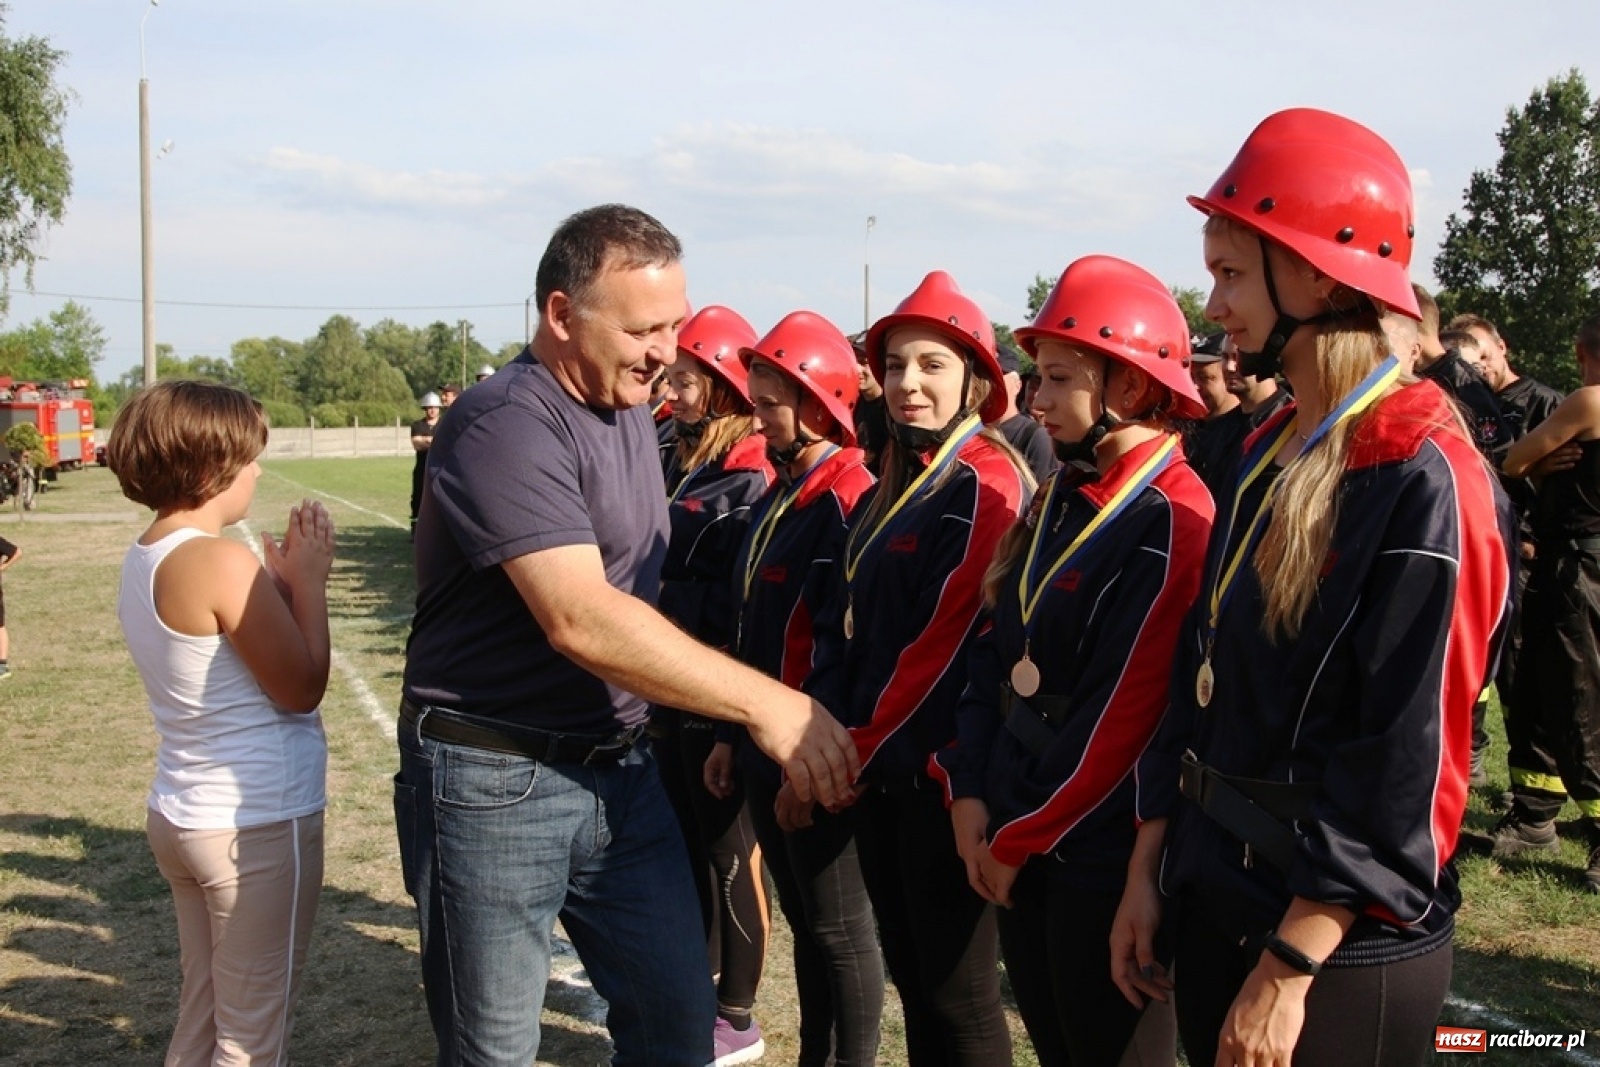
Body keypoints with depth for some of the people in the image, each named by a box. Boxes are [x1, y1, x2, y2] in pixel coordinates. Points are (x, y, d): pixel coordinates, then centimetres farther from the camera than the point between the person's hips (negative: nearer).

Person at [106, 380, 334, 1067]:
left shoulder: (143, 558, 6)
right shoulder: (222, 561, -22)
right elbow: (302, 689, -16)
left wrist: (281, 583, 6)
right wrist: (310, 581, -8)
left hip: (181, 813, 9)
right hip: (260, 823, -9)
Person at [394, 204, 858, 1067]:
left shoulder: (630, 411, 9)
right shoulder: (506, 425, -19)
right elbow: (581, 620, -29)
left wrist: (707, 725, 6)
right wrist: (763, 703, -28)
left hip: (620, 769, 7)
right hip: (495, 783, -7)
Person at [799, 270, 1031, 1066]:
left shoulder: (985, 486, -13)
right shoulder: (888, 493, 14)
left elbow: (949, 649, -20)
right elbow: (842, 633, 12)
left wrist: (852, 754, -13)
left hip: (940, 774, -8)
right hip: (875, 772, 8)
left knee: (958, 993, 3)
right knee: (910, 972, 17)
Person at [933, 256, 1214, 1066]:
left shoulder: (1173, 522, -18)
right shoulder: (1061, 499, 8)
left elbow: (1122, 716, -20)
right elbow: (998, 652, 8)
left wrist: (1018, 838, -13)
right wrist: (969, 793, -2)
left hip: (1100, 850, -7)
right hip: (1016, 835, 8)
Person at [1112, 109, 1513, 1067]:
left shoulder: (1423, 480, -18)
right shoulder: (1270, 456, 7)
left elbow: (1409, 768, -21)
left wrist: (1290, 968, -19)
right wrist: (1149, 870, 9)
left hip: (1341, 952, -7)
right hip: (1221, 904, 8)